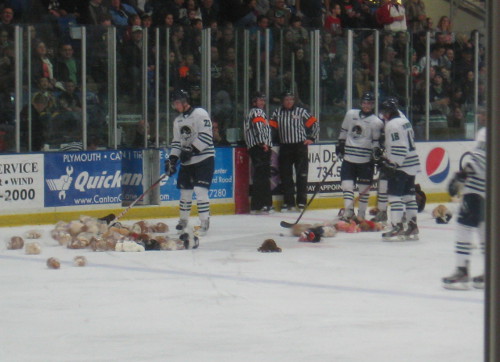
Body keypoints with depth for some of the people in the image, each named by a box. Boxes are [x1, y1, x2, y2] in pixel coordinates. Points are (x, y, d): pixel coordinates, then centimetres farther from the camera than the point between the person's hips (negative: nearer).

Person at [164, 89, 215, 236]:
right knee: (185, 191, 9)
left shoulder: (200, 114, -10)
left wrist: (191, 150, -23)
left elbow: (206, 137, -18)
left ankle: (204, 223, -10)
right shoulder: (178, 120, 15)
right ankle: (183, 220, 24)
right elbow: (176, 142, 15)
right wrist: (172, 159, 0)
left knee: (200, 190, -15)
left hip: (204, 159, -7)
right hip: (186, 161, 7)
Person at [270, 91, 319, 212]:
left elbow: (314, 123, 8)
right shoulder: (277, 113, 8)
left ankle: (301, 202, 2)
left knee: (301, 175, -2)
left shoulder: (301, 111, 3)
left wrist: (311, 138, 2)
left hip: (300, 146, -2)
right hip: (285, 147, 2)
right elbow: (272, 128, 4)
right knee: (285, 176, 3)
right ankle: (289, 202, 10)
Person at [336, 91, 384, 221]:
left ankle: (361, 214, 12)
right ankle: (348, 211, -5)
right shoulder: (351, 114, 8)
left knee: (364, 188, 3)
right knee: (347, 185, -4)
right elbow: (344, 131, 20)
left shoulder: (376, 122, -3)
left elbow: (376, 142, -1)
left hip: (365, 160, -3)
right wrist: (340, 144, 18)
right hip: (349, 157, 3)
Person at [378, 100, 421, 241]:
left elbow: (398, 148, -22)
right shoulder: (405, 121, 15)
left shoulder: (392, 125, -14)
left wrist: (392, 164, -19)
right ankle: (413, 227, 13)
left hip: (400, 167, -10)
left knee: (395, 195, -8)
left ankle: (397, 228, -13)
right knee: (409, 196, 12)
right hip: (412, 165, 10)